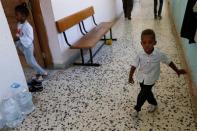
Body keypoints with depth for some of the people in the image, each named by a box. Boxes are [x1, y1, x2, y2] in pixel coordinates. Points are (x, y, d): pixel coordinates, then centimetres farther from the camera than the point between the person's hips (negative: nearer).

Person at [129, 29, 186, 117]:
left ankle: (137, 108, 32)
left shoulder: (159, 54, -23)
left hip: (150, 79, -2)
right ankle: (153, 103, 53)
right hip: (141, 78, 3)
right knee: (147, 92, 24)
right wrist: (130, 77, -21)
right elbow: (134, 65, -14)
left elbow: (169, 62, -8)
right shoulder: (140, 55, -20)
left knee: (142, 95, 4)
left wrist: (177, 71, 0)